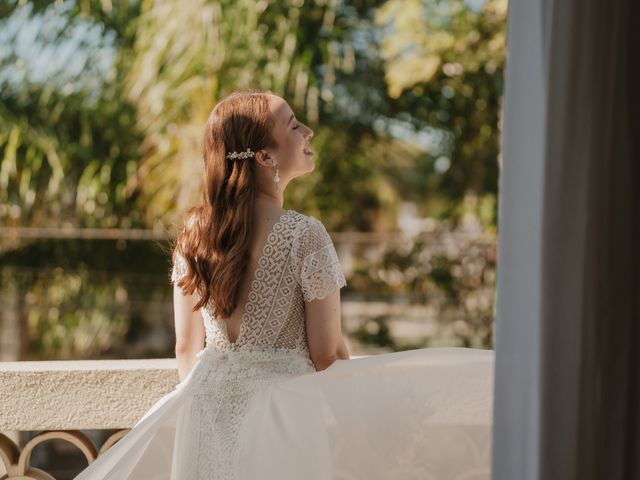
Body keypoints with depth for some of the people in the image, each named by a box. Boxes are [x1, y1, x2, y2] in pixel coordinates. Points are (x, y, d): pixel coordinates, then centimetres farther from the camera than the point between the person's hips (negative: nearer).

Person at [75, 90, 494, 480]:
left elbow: (186, 348, 7)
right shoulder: (303, 235, -15)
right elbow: (327, 353, -10)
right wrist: (348, 412, 6)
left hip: (209, 410, 5)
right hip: (286, 410, -5)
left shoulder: (195, 234, 0)